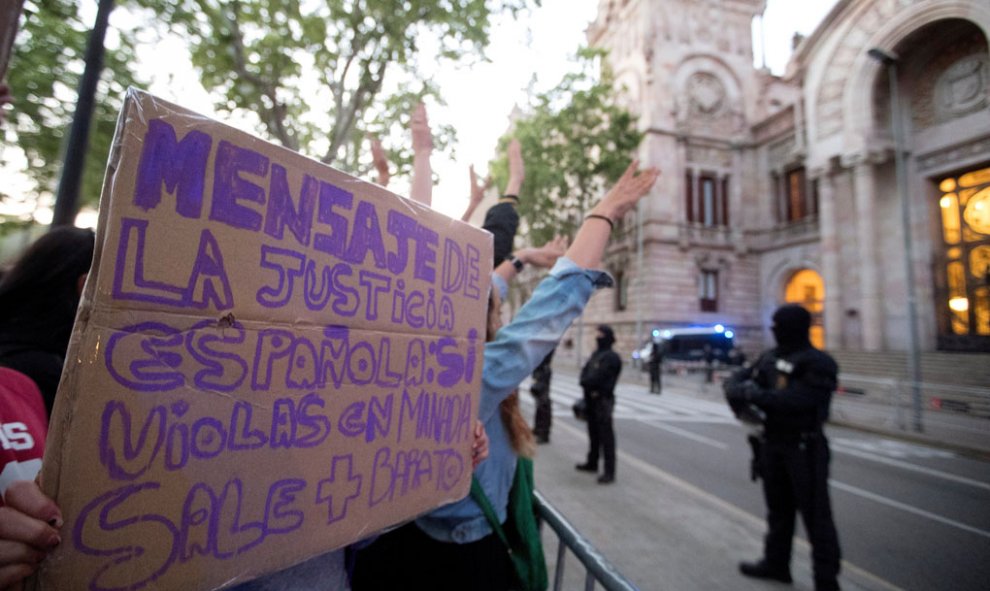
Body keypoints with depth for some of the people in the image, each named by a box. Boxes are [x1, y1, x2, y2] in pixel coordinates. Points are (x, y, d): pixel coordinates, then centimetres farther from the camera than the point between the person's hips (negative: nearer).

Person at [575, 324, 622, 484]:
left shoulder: (611, 357, -12)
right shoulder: (595, 354, 15)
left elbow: (598, 378, -18)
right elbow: (585, 372, 10)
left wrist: (586, 382, -6)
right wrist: (587, 383, -8)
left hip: (603, 400, -9)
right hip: (591, 399, 9)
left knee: (606, 436, -6)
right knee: (593, 432, 19)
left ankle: (609, 472, -1)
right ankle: (592, 463, 33)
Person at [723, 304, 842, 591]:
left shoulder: (818, 363, -14)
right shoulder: (770, 357, 7)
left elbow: (797, 400, -27)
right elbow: (737, 378, 7)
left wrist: (757, 395, -21)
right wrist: (740, 391, -15)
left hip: (804, 447, -7)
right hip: (772, 442, 7)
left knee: (815, 514, 2)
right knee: (778, 508, 20)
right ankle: (776, 562, 36)